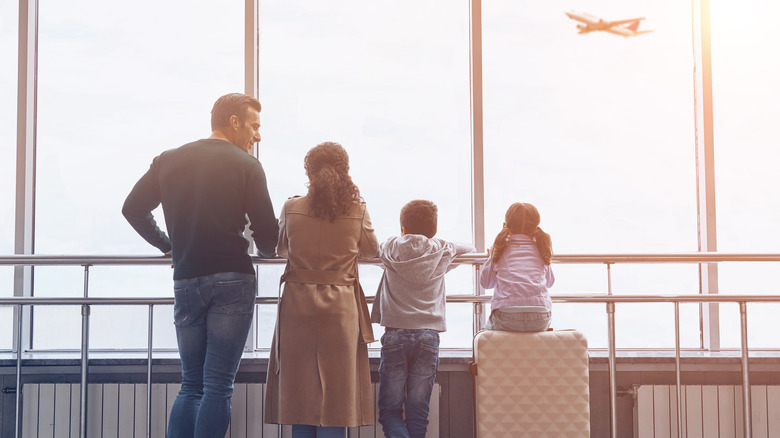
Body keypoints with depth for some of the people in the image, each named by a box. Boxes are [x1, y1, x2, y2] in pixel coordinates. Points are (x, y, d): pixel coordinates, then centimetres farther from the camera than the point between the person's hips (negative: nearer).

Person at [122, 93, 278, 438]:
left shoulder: (169, 160, 10)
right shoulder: (246, 165, -4)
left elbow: (133, 208, 14)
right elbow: (266, 231, -6)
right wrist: (264, 251, 16)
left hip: (185, 281, 4)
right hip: (232, 280, -4)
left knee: (191, 384, 13)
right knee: (218, 387, -2)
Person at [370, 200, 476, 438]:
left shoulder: (391, 247, 8)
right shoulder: (442, 251, 10)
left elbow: (373, 248, 31)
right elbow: (470, 248, 29)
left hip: (395, 333, -1)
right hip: (429, 335, 1)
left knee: (389, 410, 2)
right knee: (418, 412, 5)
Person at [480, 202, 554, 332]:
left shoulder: (500, 248, 11)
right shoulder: (540, 249, 15)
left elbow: (486, 283, 21)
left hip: (506, 321, -2)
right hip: (540, 320, 2)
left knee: (488, 327, 29)